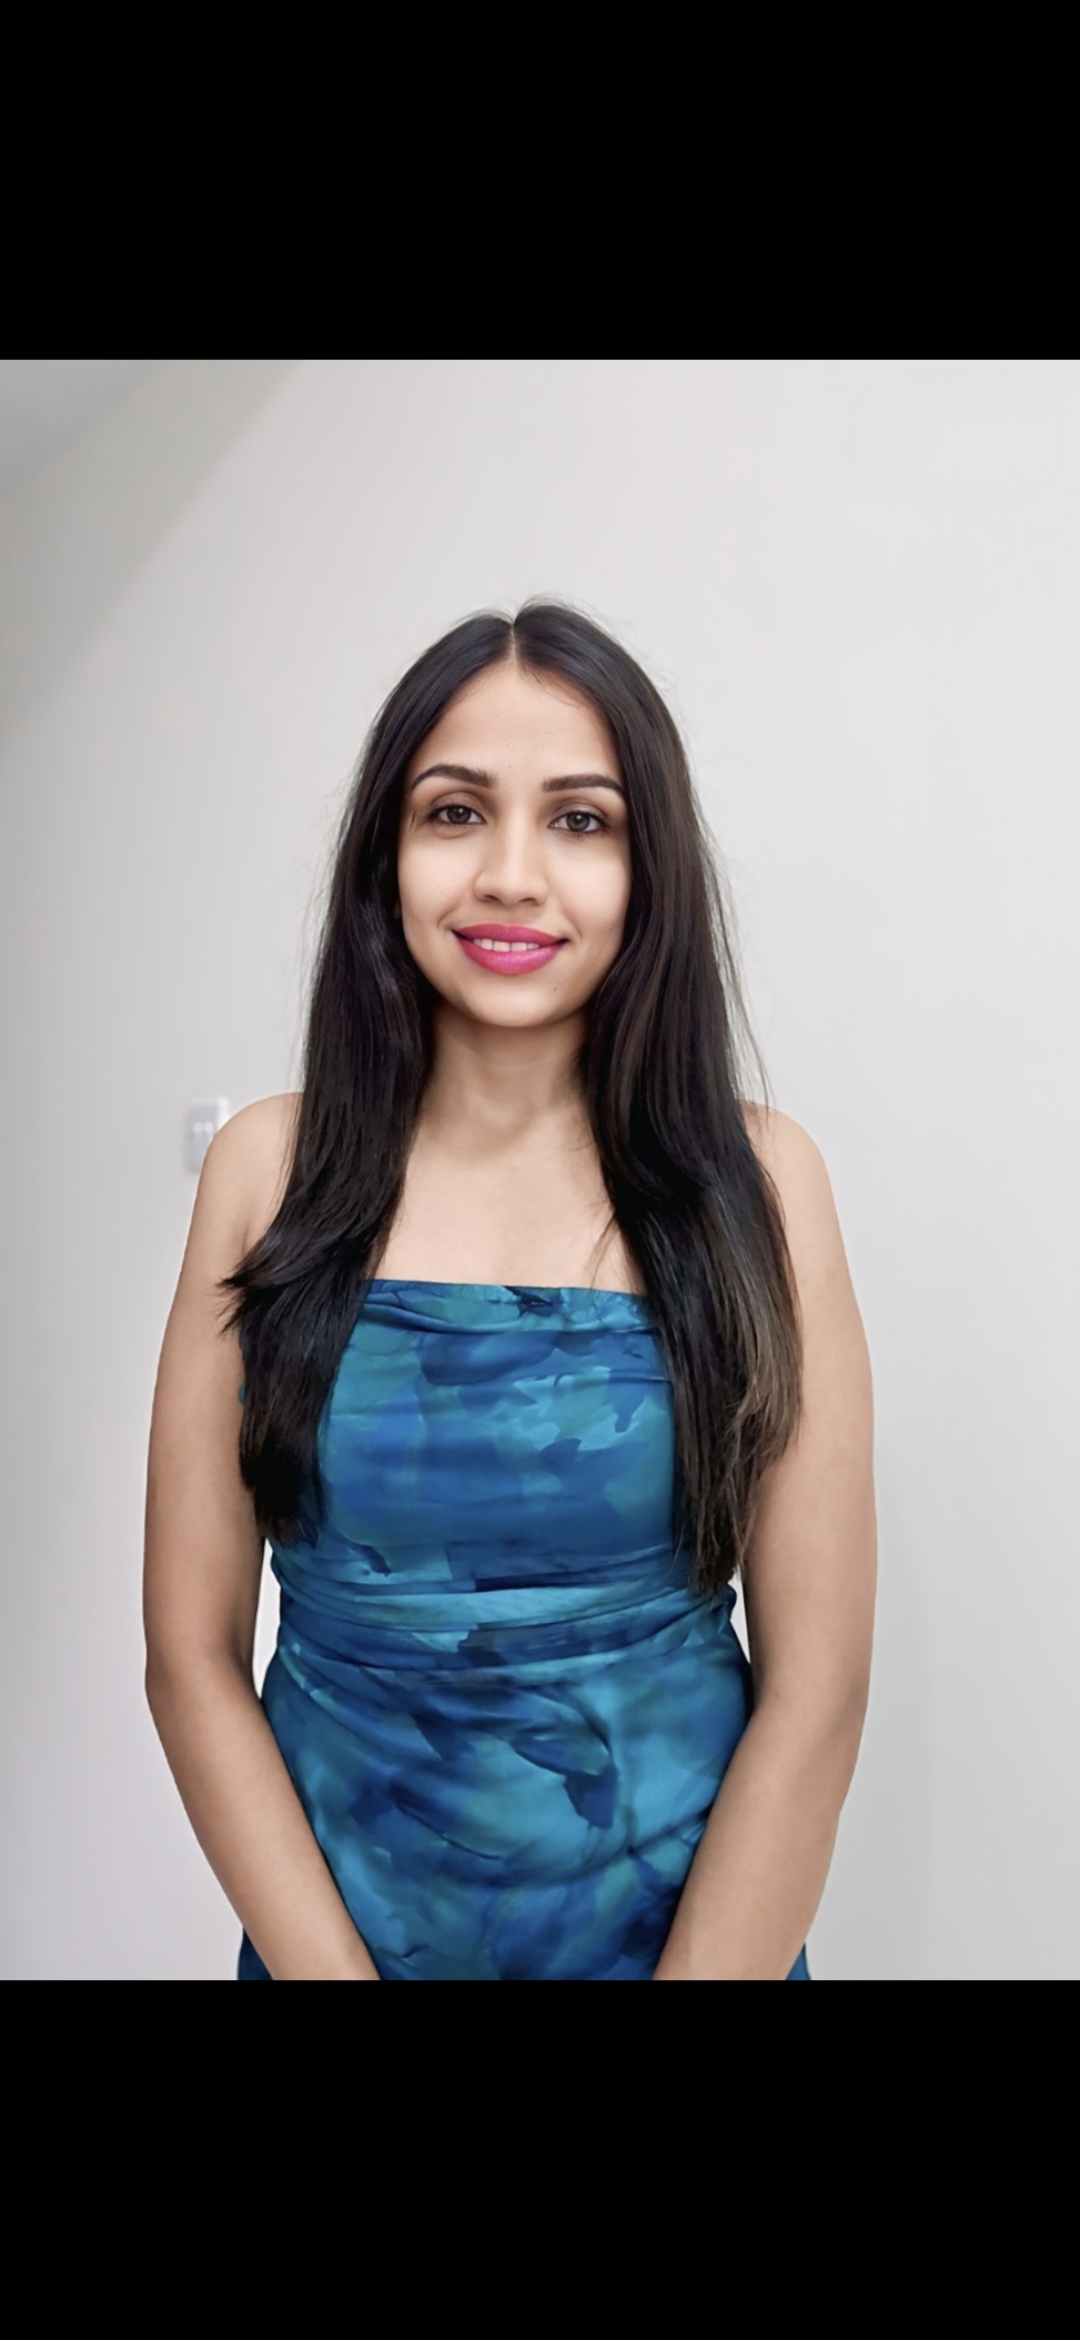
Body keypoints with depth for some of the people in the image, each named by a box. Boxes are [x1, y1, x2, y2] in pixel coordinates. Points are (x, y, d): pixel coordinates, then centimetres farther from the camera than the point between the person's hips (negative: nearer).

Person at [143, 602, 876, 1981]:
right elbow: (192, 1652, -7)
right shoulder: (269, 1168, -8)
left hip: (700, 1924, 0)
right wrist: (330, 1968, -12)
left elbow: (815, 1688, -10)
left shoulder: (756, 1180, -11)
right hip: (329, 1917, 1)